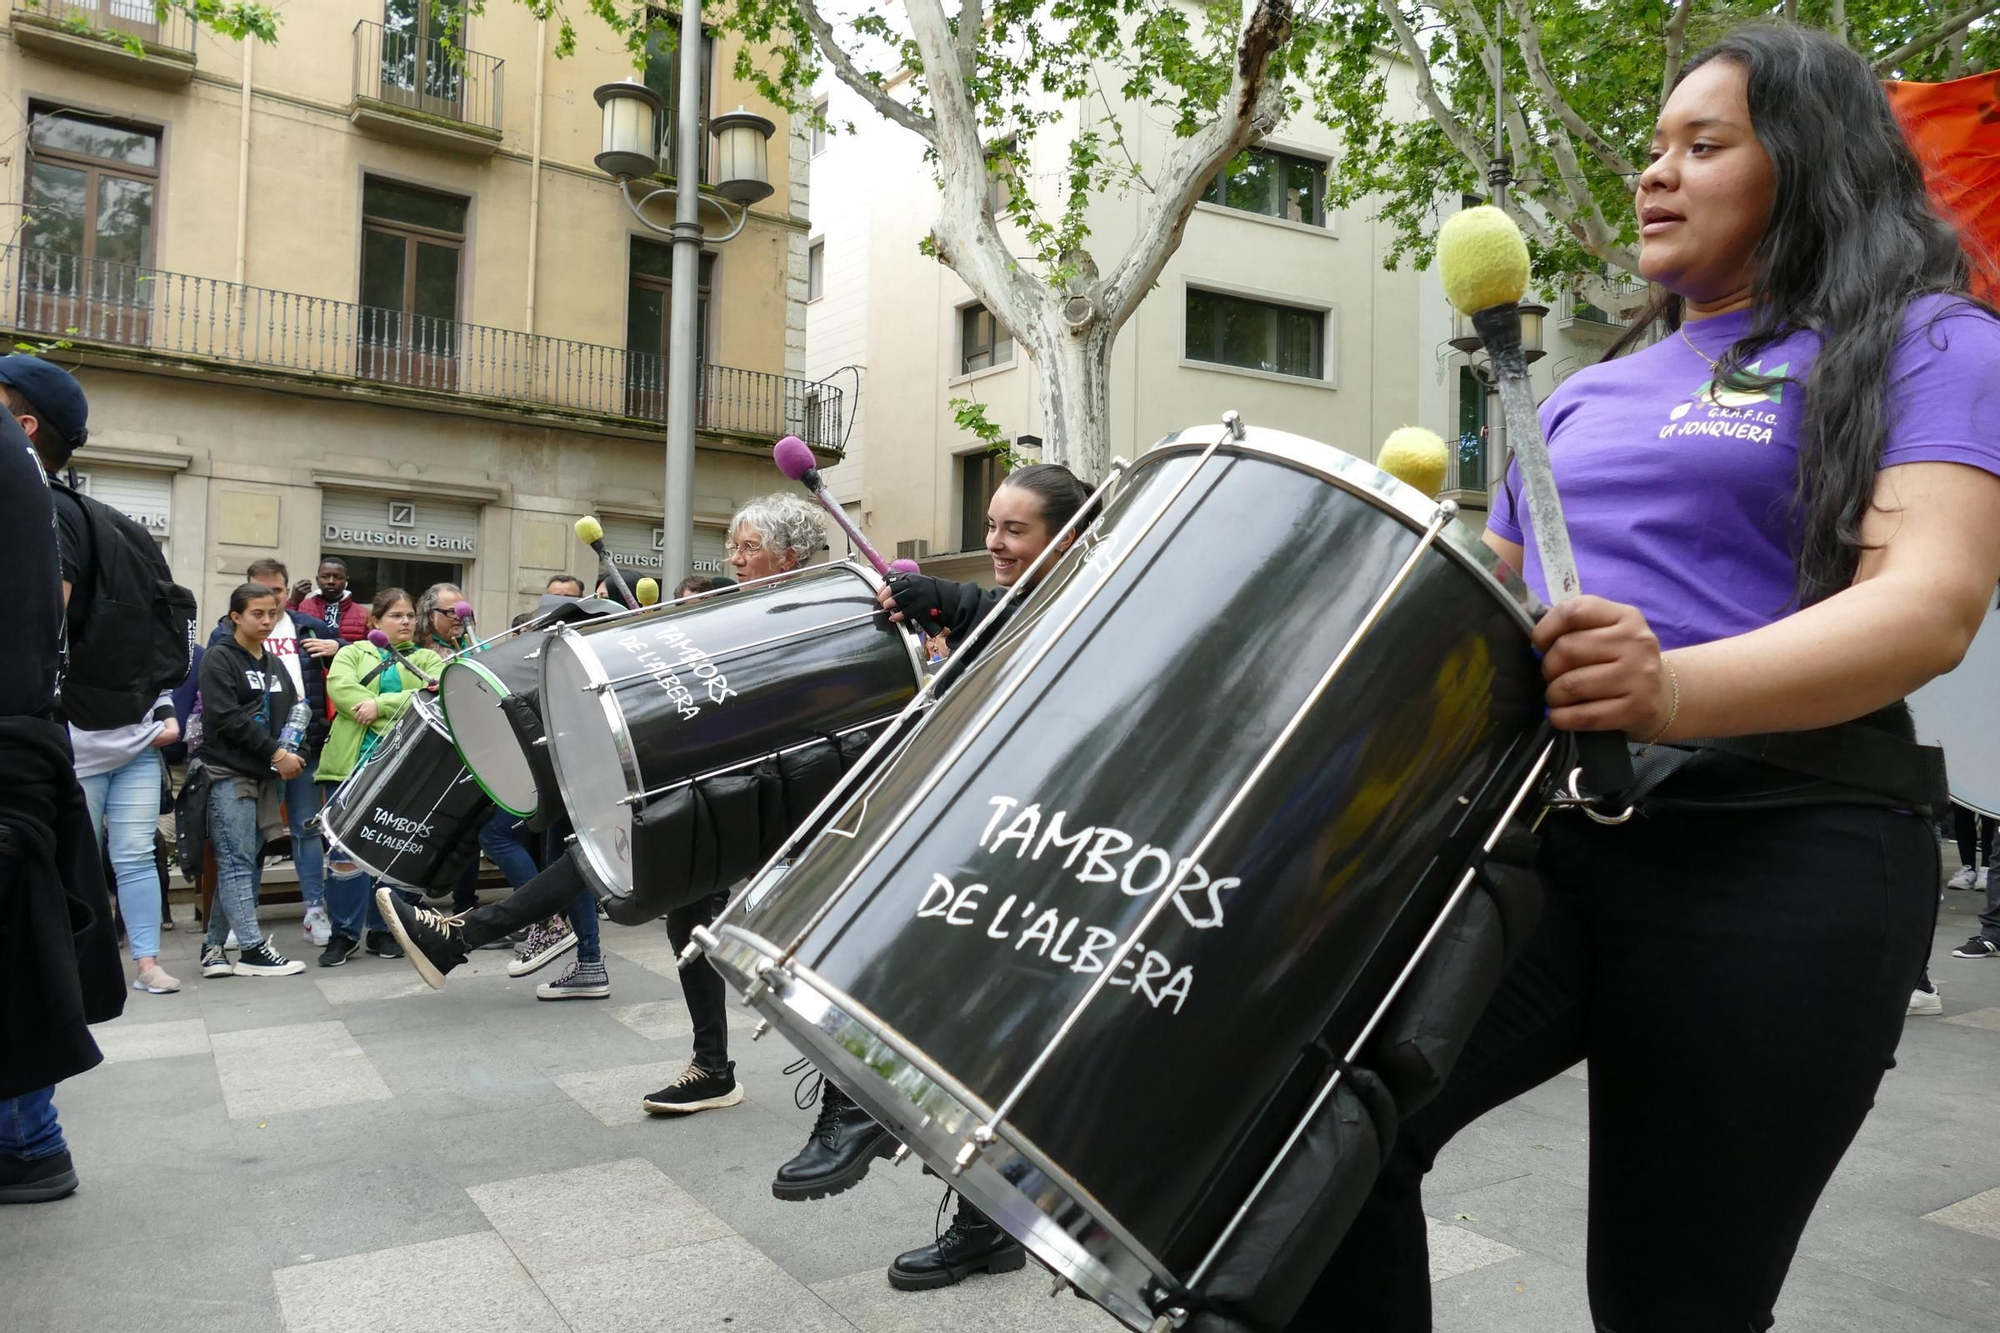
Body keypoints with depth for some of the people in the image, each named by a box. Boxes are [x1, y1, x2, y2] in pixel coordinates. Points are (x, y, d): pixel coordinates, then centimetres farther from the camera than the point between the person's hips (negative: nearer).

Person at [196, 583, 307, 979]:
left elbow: (290, 715, 17)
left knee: (246, 864, 7)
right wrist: (275, 752, -15)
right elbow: (227, 718, -13)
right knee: (237, 863, -6)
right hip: (229, 774, -7)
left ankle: (214, 948, 15)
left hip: (265, 776, 7)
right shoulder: (219, 659, -2)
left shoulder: (275, 666, 18)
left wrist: (291, 754, -3)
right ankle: (252, 949, -5)